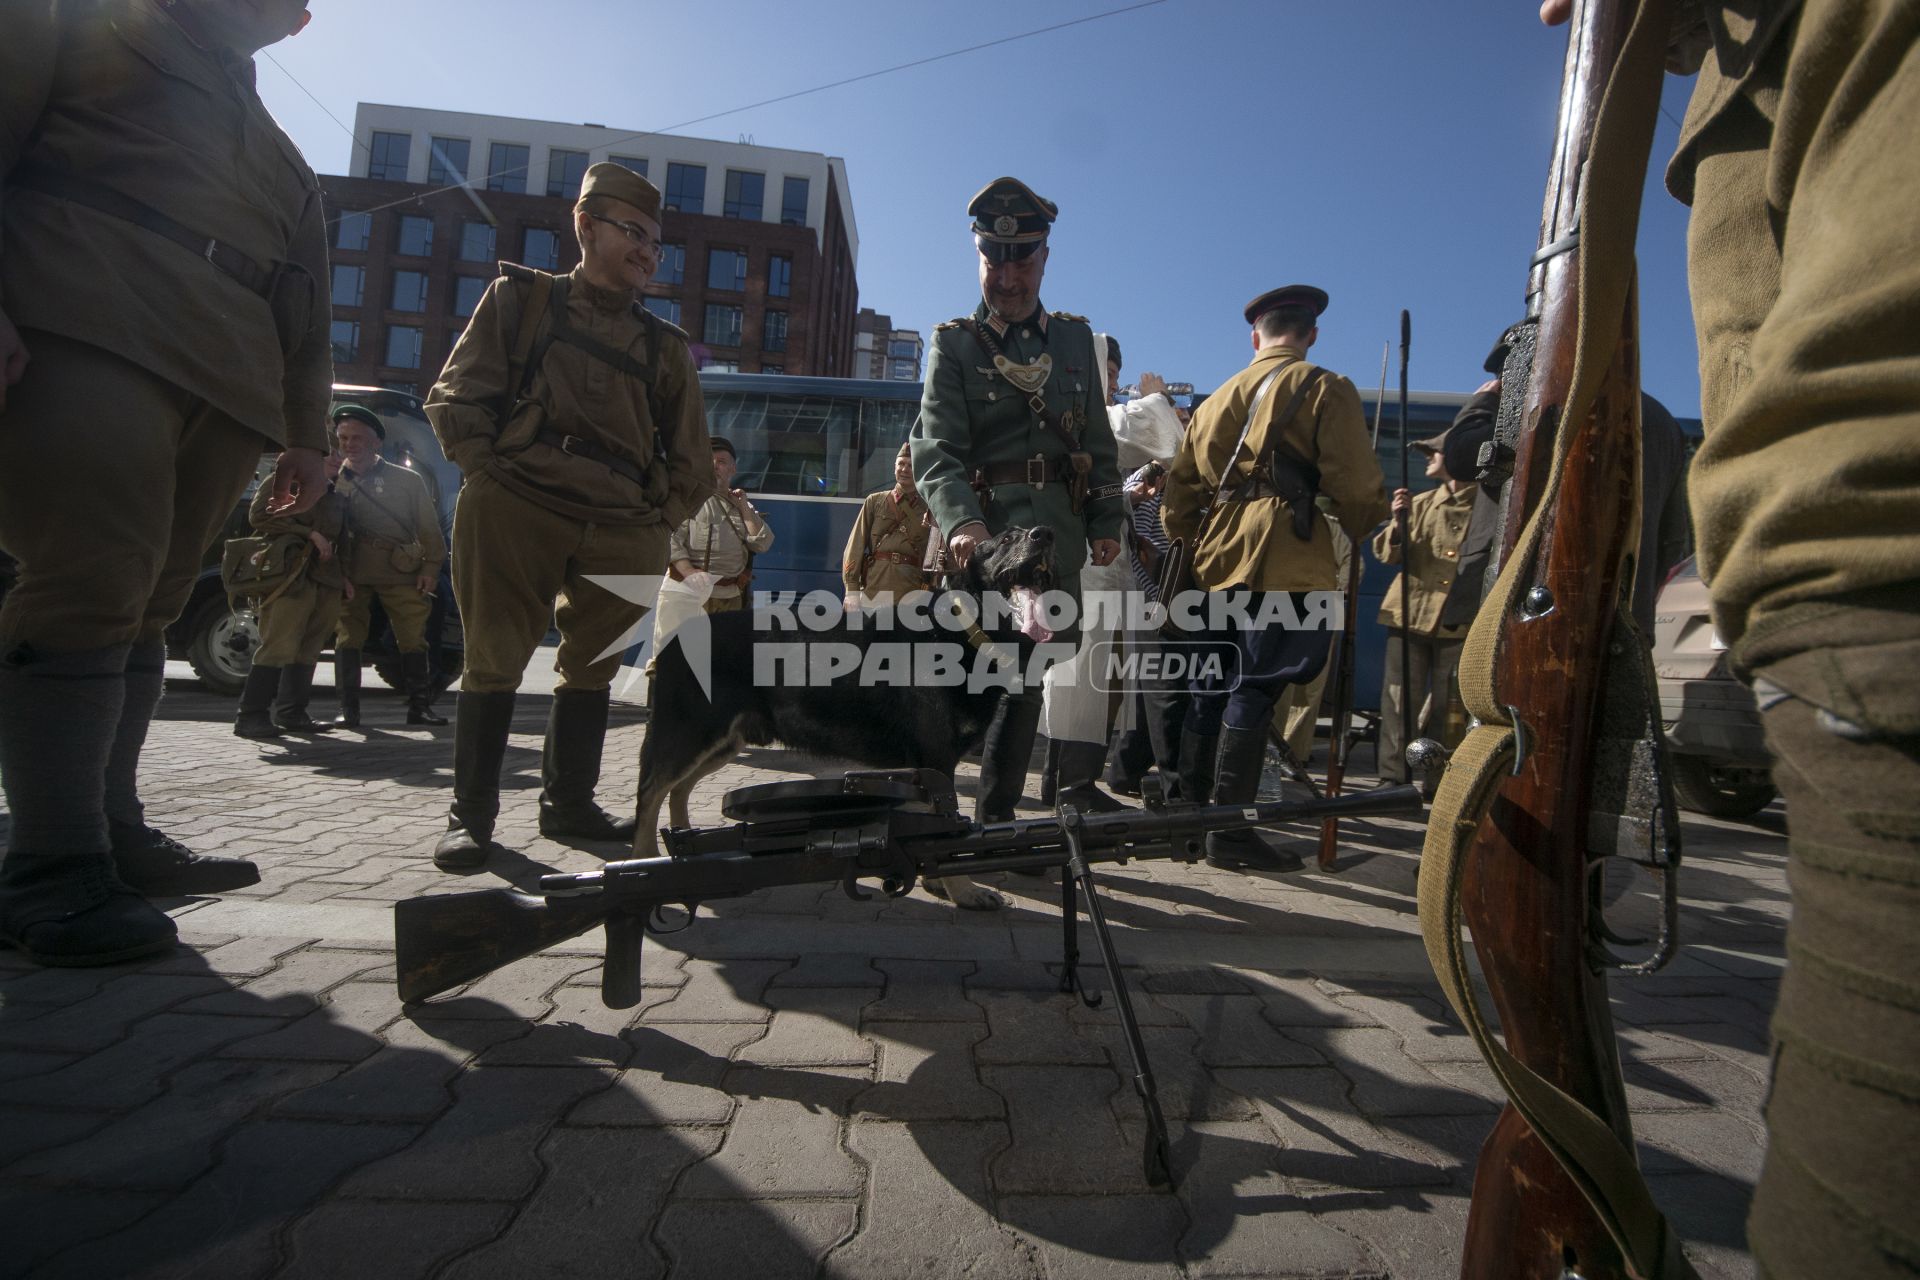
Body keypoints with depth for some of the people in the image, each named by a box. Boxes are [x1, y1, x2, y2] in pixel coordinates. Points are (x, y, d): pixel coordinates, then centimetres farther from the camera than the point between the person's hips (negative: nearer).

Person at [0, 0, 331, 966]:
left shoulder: (280, 160, 33)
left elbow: (302, 310, 25)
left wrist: (306, 436, 15)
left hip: (229, 385, 6)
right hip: (89, 331, -6)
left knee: (144, 607, 2)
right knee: (90, 589, -16)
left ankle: (112, 834, 7)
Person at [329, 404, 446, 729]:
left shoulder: (408, 480, 7)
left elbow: (429, 528, 5)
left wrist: (431, 567, -3)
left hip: (401, 572, -1)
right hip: (350, 573, 1)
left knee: (413, 639, -2)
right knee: (348, 639, 0)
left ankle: (420, 705, 7)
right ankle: (348, 709, 7)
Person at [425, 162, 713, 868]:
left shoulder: (663, 345, 18)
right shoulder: (521, 298, 12)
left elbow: (690, 460, 16)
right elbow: (454, 399, 5)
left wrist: (657, 519, 4)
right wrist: (492, 477, -5)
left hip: (623, 532, 3)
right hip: (513, 511, -3)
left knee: (592, 669, 8)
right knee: (494, 661, 0)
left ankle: (568, 802, 21)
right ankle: (470, 812, 11)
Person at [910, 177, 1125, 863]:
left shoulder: (1076, 337, 16)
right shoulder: (953, 344, 3)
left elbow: (1099, 442, 18)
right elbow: (935, 451, -12)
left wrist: (1105, 521, 7)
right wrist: (961, 522, -29)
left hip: (1059, 537, 4)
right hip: (982, 535, -4)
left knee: (1028, 679, 8)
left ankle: (996, 816, 20)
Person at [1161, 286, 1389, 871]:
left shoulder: (1218, 398, 19)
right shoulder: (1325, 390, 0)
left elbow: (1180, 488, 19)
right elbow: (1355, 487, -7)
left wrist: (1190, 542, 27)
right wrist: (1362, 527, 12)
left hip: (1219, 559, 6)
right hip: (1286, 563, -6)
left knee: (1211, 688, 12)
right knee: (1254, 692, -6)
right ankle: (1230, 832, -3)